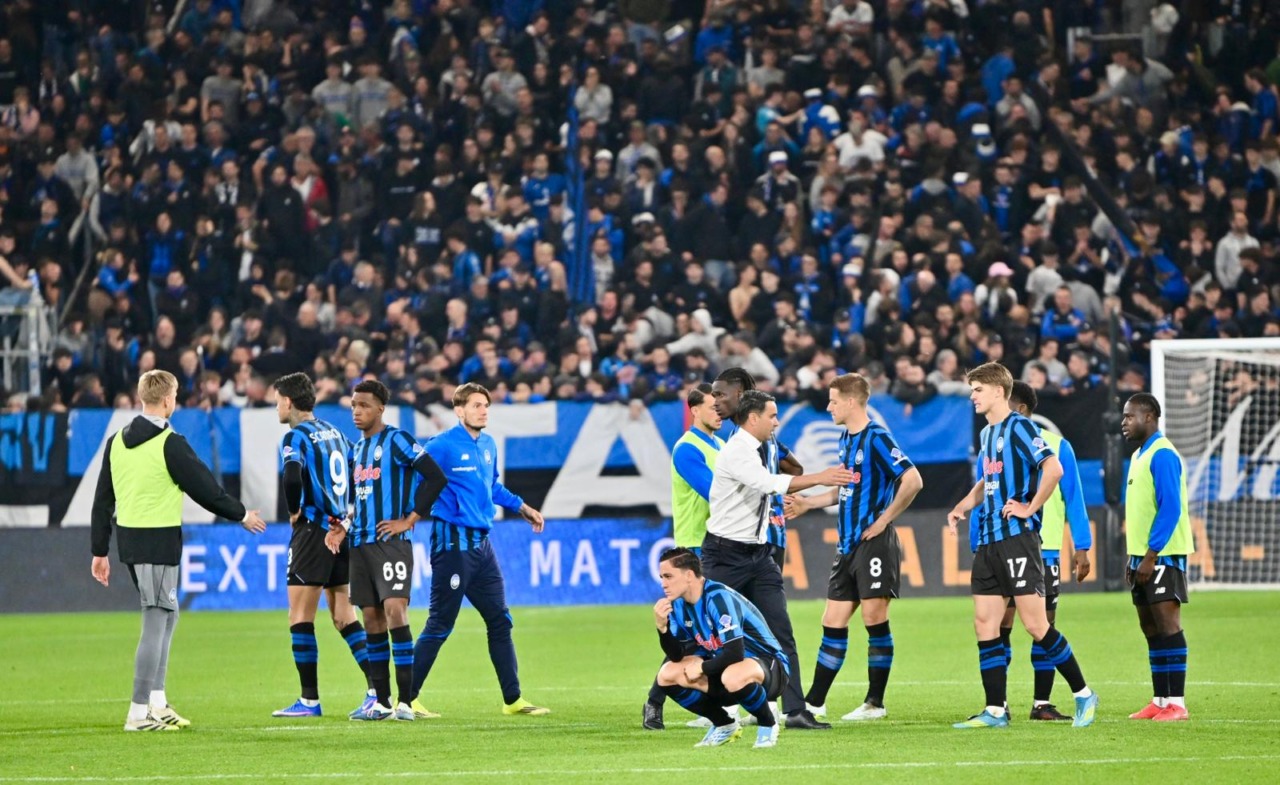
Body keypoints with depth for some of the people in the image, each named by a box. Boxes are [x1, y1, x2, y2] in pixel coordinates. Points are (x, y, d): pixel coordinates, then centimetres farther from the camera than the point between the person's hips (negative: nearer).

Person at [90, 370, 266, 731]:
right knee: (156, 623, -4)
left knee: (166, 615, 19)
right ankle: (139, 713, -5)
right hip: (159, 539, -8)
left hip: (127, 537, 8)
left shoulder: (117, 441, 8)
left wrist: (100, 551, 16)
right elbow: (204, 488, -7)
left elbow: (103, 499, 11)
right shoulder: (170, 444, -13)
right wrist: (242, 515, 8)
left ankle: (157, 703, 19)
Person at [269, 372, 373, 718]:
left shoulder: (296, 437, -10)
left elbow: (292, 477, -27)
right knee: (345, 617, 11)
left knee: (300, 618, -2)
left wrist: (294, 511, -11)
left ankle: (309, 700, -4)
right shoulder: (334, 433, 15)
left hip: (313, 531, -8)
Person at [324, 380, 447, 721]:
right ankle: (381, 701, 12)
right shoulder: (356, 451, 17)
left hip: (390, 542, -8)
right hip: (360, 543, 8)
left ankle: (405, 701, -16)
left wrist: (409, 520, -12)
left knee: (394, 611, -16)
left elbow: (436, 477, -13)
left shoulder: (396, 441, -6)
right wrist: (344, 527, 7)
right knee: (372, 619, 7)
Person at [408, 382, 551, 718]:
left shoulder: (488, 445, 11)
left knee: (500, 620, 9)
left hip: (481, 544, 8)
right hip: (452, 542, -8)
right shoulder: (442, 446, -12)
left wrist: (522, 507, 29)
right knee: (440, 626, -5)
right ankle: (408, 699, 3)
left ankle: (513, 699, 16)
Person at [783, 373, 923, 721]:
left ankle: (875, 703, 2)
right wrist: (806, 503, 23)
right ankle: (814, 702, 12)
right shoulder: (846, 438, 15)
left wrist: (884, 520, -16)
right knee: (833, 623, 9)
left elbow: (913, 480, -19)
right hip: (847, 545, 9)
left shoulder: (877, 438, -12)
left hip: (874, 542, -9)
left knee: (875, 619, -4)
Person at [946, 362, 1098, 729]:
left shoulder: (1019, 427, -9)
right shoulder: (987, 433, 17)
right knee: (984, 625, 3)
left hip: (1017, 537, -9)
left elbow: (1053, 468, -21)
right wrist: (964, 506, 16)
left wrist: (1030, 508, -17)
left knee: (1035, 624, -8)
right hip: (988, 541, 9)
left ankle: (1083, 695, 4)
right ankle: (995, 711, 5)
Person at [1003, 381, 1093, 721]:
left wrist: (1081, 548, -3)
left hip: (1043, 549, -1)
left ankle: (1042, 703, 9)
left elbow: (1073, 499, 2)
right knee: (998, 625, -5)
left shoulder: (1056, 447, 0)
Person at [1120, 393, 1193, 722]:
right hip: (1143, 555, 10)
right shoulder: (1139, 455, 16)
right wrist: (1133, 558, 18)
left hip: (1163, 555, -10)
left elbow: (1170, 509, -19)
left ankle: (1176, 703, -11)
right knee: (1150, 628, 9)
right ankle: (1160, 701, 12)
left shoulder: (1162, 455, -13)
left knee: (1167, 622, -11)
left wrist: (1151, 556, -21)